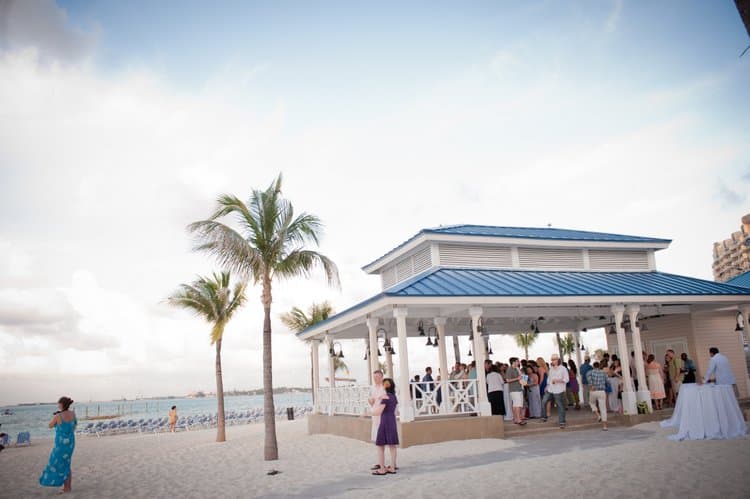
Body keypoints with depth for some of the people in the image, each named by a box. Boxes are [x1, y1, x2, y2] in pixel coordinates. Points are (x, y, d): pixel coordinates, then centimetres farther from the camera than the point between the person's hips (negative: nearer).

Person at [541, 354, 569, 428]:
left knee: (560, 406, -1)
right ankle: (544, 417, 8)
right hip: (550, 390, 6)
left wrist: (557, 380, -20)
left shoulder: (563, 368, -5)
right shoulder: (551, 368, 14)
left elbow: (566, 379, -9)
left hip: (559, 391, -6)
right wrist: (548, 385, 13)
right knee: (543, 401, -5)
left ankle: (562, 422, 7)